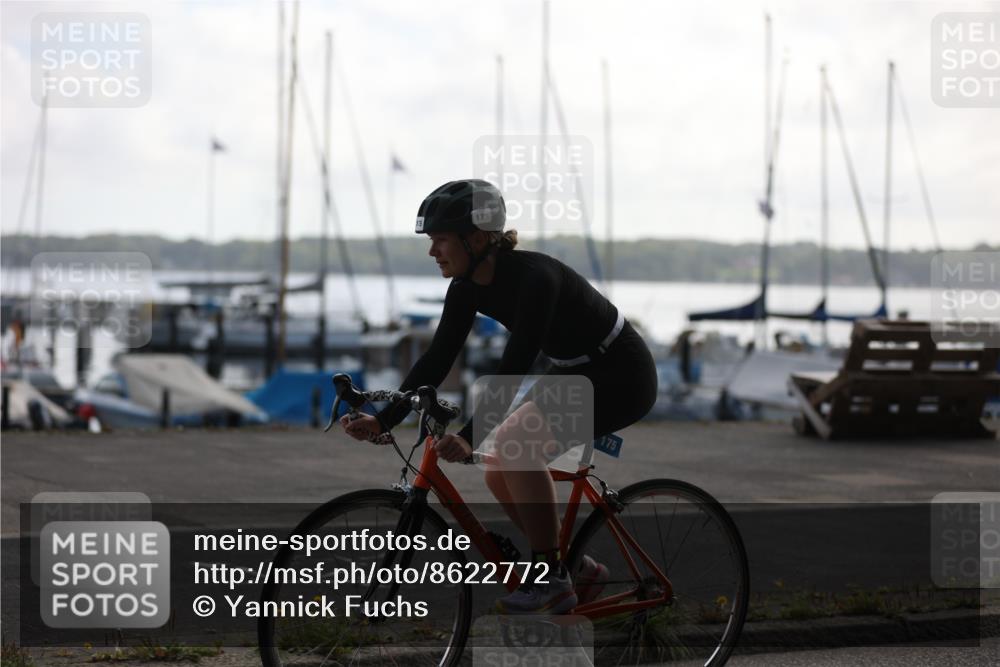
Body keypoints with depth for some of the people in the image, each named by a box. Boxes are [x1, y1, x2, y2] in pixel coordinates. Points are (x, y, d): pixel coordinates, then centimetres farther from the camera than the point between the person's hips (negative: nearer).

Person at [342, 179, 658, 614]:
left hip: (620, 377, -9)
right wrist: (383, 420, -12)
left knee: (514, 441, -27)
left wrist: (471, 437, -45)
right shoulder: (468, 287, -6)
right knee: (497, 471, -3)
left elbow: (514, 367, -37)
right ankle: (577, 569, 13)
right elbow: (437, 359, -4)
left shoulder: (534, 277, -30)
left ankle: (551, 581, -17)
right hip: (572, 371, 9)